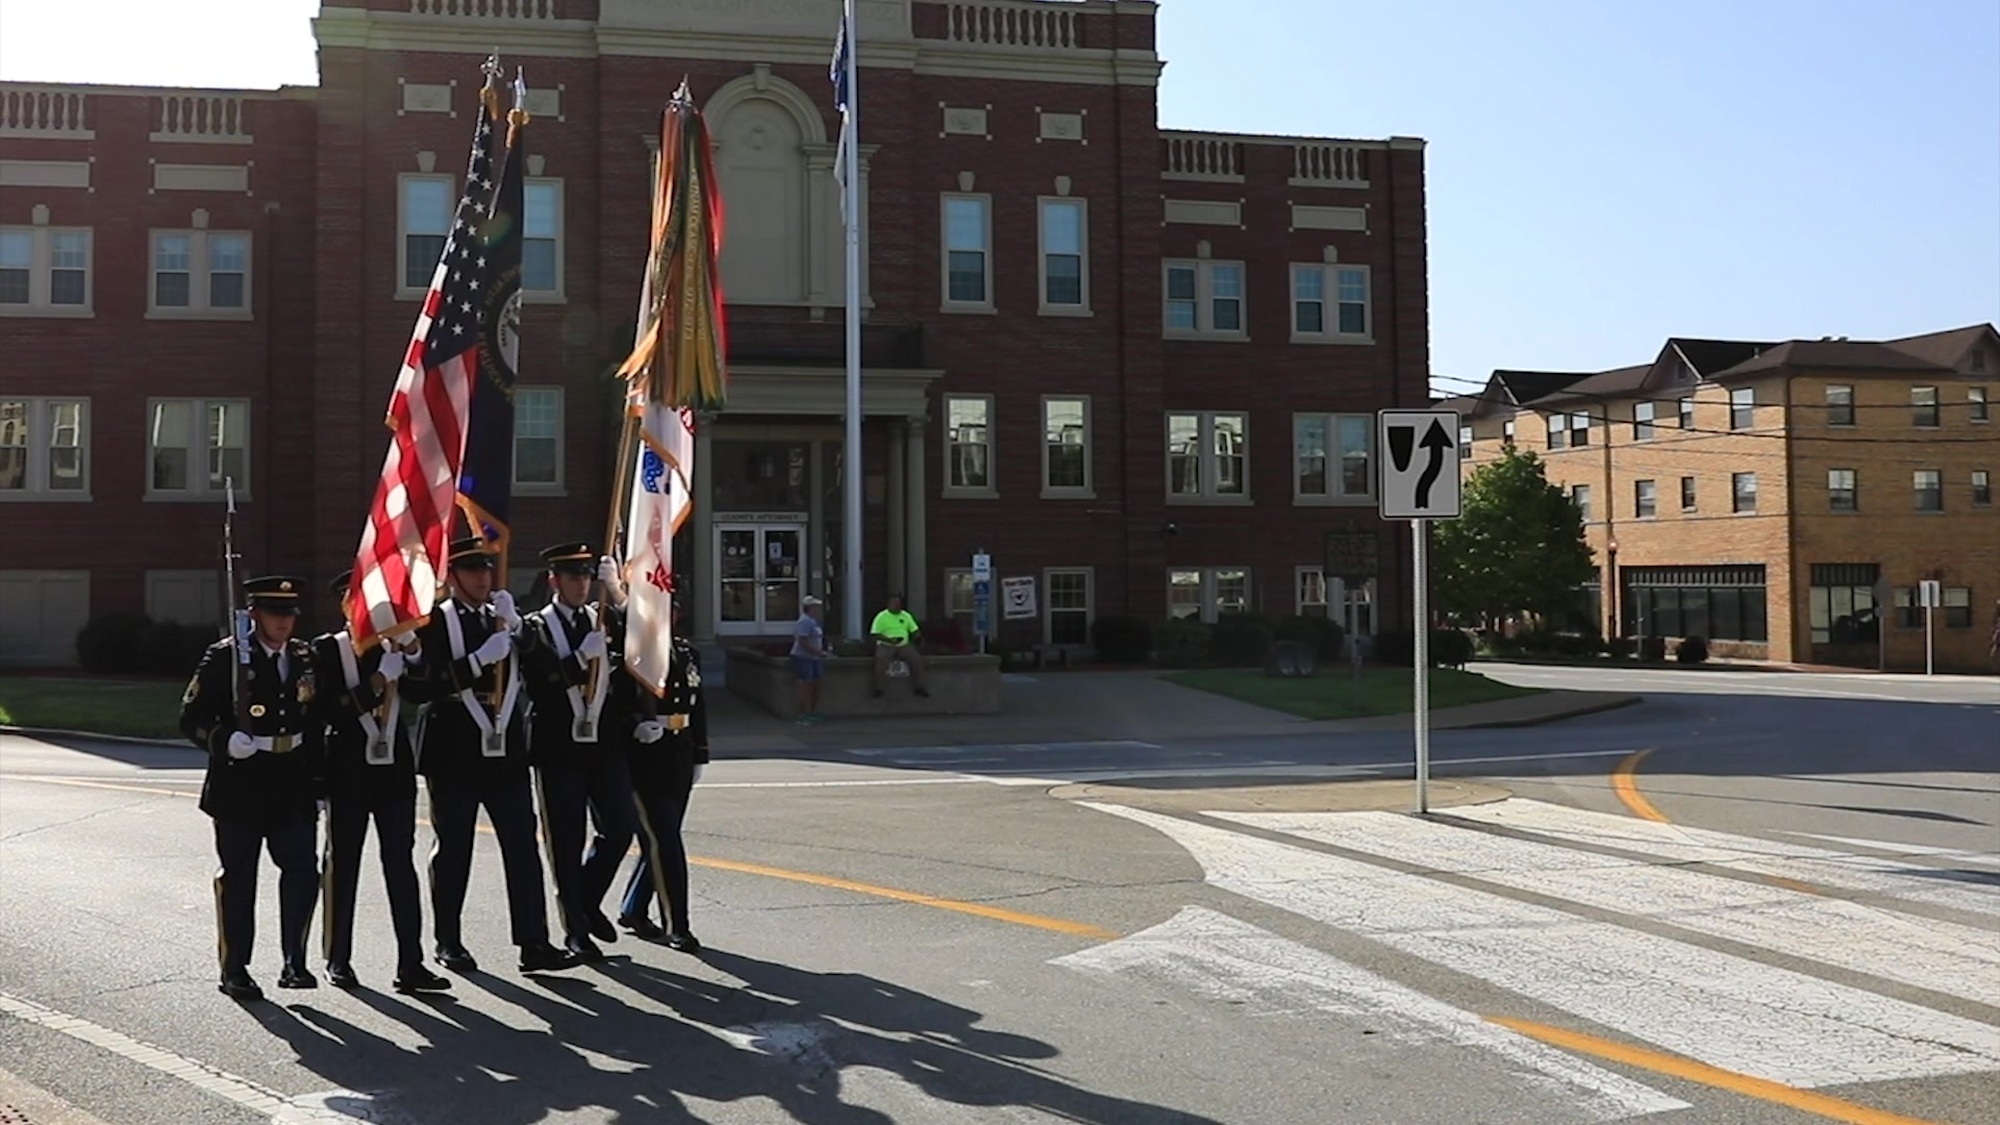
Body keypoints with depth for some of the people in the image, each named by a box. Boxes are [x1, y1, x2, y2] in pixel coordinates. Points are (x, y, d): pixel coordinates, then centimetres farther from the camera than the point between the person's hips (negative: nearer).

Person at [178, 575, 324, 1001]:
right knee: (238, 878, 5)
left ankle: (294, 962, 5)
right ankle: (234, 970, 16)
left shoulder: (306, 658, 9)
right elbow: (192, 718, -6)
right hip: (238, 786, -4)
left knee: (302, 870, -4)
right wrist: (224, 741, -25)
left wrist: (317, 785, 13)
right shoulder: (224, 657, -5)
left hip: (291, 788, 4)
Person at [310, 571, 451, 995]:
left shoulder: (397, 645, 11)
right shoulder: (327, 649, -1)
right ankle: (338, 960, 17)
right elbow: (326, 710, -12)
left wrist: (412, 655, -14)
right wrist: (374, 684, -19)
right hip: (347, 772, -3)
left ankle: (410, 964, 0)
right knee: (342, 865, 6)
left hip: (395, 769, 3)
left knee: (401, 866, 1)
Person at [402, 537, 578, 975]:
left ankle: (534, 943, 1)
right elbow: (419, 687, -14)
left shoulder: (506, 618, 13)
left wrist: (515, 626, -7)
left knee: (523, 847, 0)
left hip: (506, 753, 4)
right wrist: (478, 660, -20)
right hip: (454, 754, -4)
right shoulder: (433, 623, -3)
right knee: (453, 850, 5)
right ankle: (448, 943, 18)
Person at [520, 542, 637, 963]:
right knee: (566, 843, 2)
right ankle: (576, 929, 13)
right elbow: (540, 684, -15)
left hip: (606, 745, 4)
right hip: (559, 749, -4)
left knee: (619, 830, 2)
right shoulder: (537, 628, -2)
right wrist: (582, 656, -21)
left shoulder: (608, 619, 10)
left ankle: (587, 903, 25)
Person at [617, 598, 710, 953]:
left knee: (662, 839, 14)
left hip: (679, 760, 7)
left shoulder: (688, 654, 12)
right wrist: (634, 725, -25)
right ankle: (677, 926, -4)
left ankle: (633, 910, 30)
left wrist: (700, 755, 13)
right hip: (644, 757, -7)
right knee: (664, 840, -8)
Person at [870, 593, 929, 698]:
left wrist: (918, 636, -11)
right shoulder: (881, 617, -2)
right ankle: (880, 689, -26)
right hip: (886, 645, -3)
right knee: (881, 659, -35)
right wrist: (889, 640, -23)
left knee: (917, 658, -23)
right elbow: (875, 634, -9)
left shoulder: (906, 615, 12)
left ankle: (919, 687, -13)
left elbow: (915, 630, 13)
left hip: (904, 645, 3)